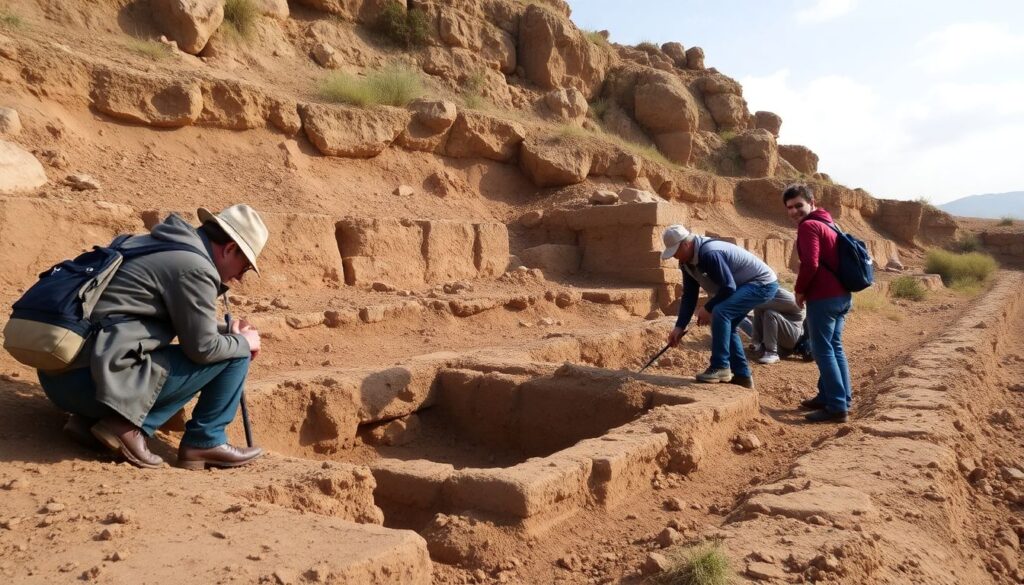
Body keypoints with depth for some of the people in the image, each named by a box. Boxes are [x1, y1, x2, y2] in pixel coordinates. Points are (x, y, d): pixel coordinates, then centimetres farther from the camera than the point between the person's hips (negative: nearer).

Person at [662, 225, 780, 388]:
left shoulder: (709, 253, -30)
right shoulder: (687, 262, 0)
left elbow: (729, 287, -28)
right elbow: (689, 295, 5)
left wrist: (708, 308, -16)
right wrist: (679, 327, -1)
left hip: (763, 283, -10)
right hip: (747, 285, 10)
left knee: (721, 312, -25)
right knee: (724, 324, 12)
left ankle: (720, 368, -18)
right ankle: (742, 375, 19)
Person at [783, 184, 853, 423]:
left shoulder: (808, 226, -11)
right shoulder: (826, 223, 20)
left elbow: (810, 264, -22)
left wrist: (799, 290, -7)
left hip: (823, 298, -10)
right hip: (841, 295, 10)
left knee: (823, 350, -5)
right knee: (834, 347, 18)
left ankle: (837, 407, -4)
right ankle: (839, 396, 26)